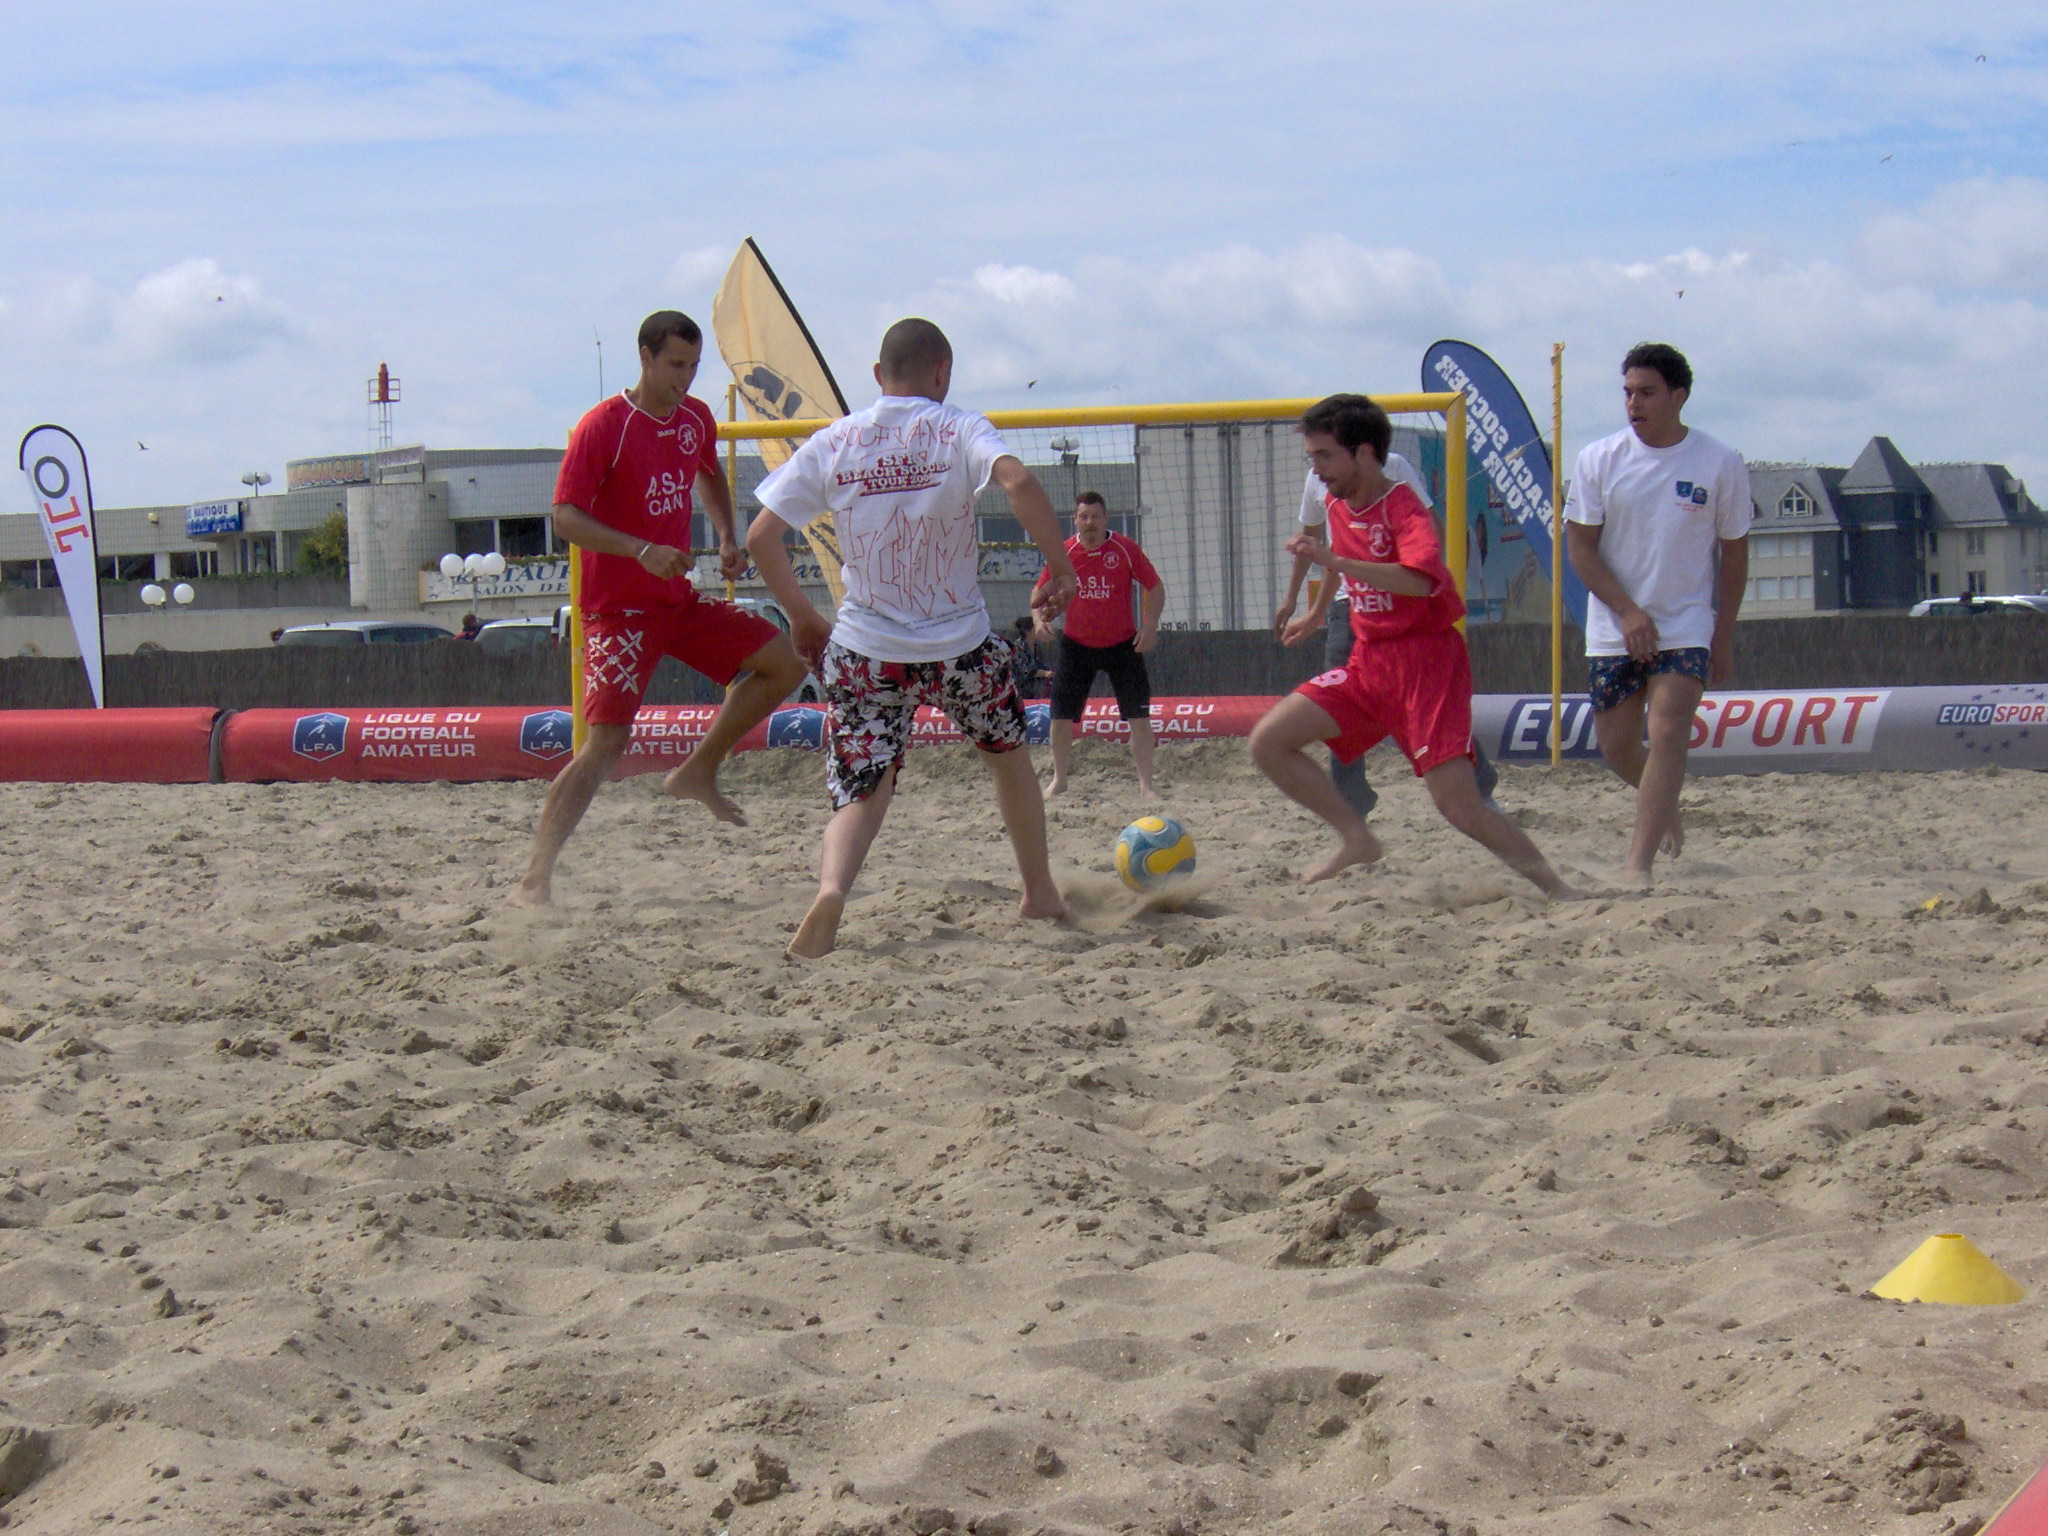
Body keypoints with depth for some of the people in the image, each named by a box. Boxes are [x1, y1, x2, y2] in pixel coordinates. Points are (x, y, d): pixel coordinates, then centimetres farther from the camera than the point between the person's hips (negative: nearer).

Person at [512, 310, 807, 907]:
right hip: (619, 607, -7)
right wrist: (642, 551, -31)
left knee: (785, 660, 2)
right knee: (606, 741, -18)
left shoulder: (697, 419, 6)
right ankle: (535, 880, -17)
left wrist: (727, 538, 12)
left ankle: (698, 772, 13)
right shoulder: (602, 427, -15)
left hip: (680, 599, 7)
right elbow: (566, 518, -19)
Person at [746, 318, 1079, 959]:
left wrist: (802, 616, 11)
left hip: (863, 648, 1)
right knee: (1008, 755, 25)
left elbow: (761, 536, -1)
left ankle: (831, 888, -30)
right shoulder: (959, 430, -6)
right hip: (959, 645, -1)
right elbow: (1018, 480, -26)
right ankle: (1040, 892, 34)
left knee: (861, 792, 0)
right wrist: (1060, 567, -16)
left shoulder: (832, 443, 2)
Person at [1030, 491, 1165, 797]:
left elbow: (1155, 587, -1)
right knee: (1060, 715, 0)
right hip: (1076, 645, 1)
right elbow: (1040, 591, 8)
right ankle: (1059, 780, 17)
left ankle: (1145, 785, 4)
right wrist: (1040, 617, -12)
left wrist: (1150, 624, -15)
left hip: (1122, 644, -1)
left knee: (1139, 715, -5)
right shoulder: (1063, 553, -5)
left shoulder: (1126, 549, -9)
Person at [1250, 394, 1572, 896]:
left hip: (1426, 659, -8)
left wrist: (1335, 560, -40)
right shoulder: (1337, 505, 8)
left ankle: (1558, 891, -2)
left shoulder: (1403, 507, -16)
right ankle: (1357, 839, 4)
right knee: (1268, 741, -5)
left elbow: (1422, 578, -37)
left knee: (1460, 806, -15)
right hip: (1368, 661, 8)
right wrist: (1317, 612, 46)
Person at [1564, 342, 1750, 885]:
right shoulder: (1598, 459, -3)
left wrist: (1723, 638, 1)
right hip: (1613, 629, 2)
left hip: (1686, 627, -2)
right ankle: (1664, 804, 39)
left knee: (1668, 734, -16)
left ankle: (1639, 867, -16)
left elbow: (1734, 553, 3)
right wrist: (1628, 611, -12)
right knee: (1617, 747, 6)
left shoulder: (1721, 464, -4)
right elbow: (1580, 545, -2)